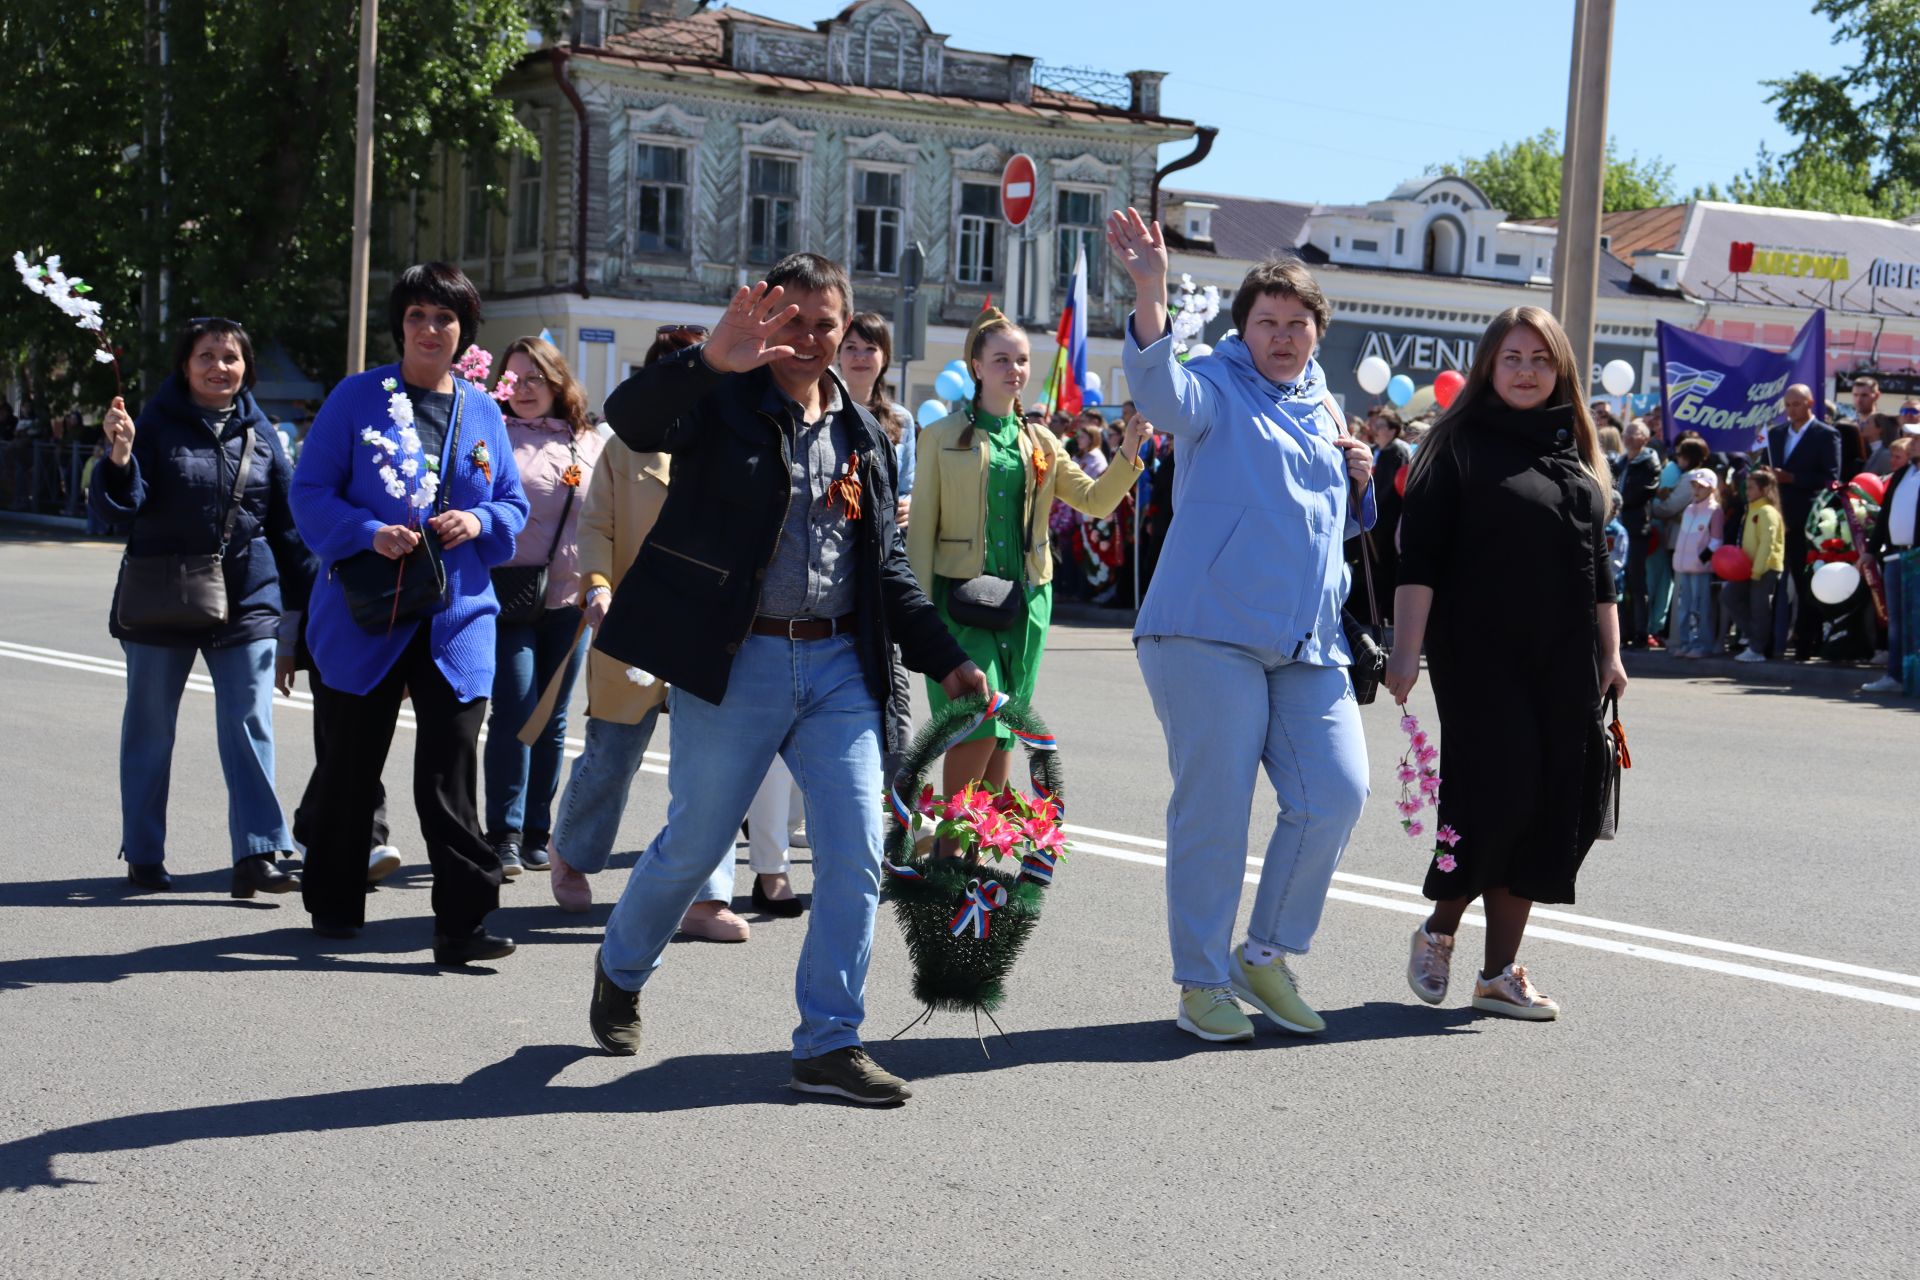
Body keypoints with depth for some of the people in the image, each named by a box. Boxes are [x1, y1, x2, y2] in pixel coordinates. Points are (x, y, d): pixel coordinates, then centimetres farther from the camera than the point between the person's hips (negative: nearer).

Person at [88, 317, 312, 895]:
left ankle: (256, 856, -6)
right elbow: (112, 509, -12)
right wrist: (120, 455, -31)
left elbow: (285, 522, 14)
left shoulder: (260, 433, 6)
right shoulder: (157, 425, -3)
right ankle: (143, 857, 20)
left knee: (250, 727, -5)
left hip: (247, 602, 2)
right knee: (150, 729, 9)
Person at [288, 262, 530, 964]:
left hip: (457, 617, 2)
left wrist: (479, 522, -8)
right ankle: (334, 901, 26)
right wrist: (369, 533, -19)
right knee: (351, 763, 9)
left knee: (450, 772, -5)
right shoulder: (358, 397, 1)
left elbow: (513, 505, 15)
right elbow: (310, 492, -2)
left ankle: (463, 920, -6)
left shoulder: (483, 411, 11)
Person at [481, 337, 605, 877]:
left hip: (568, 598, 3)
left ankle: (536, 833, 17)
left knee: (552, 719, 8)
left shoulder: (591, 444, 12)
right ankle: (504, 833, -4)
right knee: (515, 709, -12)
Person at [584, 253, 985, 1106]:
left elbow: (887, 564, 18)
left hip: (839, 665, 4)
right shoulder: (723, 403, -3)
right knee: (693, 845, 8)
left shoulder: (863, 434, 13)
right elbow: (630, 417, -24)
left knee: (855, 855, -3)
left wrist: (942, 656, 10)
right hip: (735, 662, -4)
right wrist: (709, 362, -42)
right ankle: (621, 972, 37)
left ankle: (829, 1043, 6)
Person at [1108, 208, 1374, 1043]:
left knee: (1338, 794, -1)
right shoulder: (1215, 389, -1)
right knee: (1214, 806, -3)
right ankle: (1202, 983, 10)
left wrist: (1360, 479, 8)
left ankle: (1266, 954, 18)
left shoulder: (1324, 409, 19)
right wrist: (1150, 296, -43)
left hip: (1309, 644, 6)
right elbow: (1159, 390, -26)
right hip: (1210, 633, -6)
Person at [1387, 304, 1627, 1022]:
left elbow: (1598, 563, 20)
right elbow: (1419, 556, -7)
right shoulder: (1459, 445, -1)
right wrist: (1406, 650, -15)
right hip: (1480, 655, -5)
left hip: (1563, 660, 6)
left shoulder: (1576, 451, 16)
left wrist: (1609, 654, 14)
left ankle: (1500, 971, 10)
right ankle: (1439, 929, 14)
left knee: (1552, 805, 2)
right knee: (1497, 791, -11)